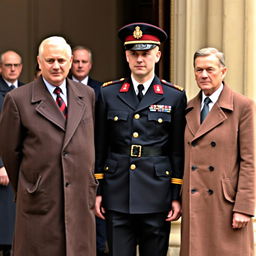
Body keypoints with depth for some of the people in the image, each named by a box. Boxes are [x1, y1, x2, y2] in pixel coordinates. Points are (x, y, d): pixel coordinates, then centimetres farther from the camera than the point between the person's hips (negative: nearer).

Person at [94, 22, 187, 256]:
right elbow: (100, 147, 7)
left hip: (157, 196, -1)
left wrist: (177, 197, -1)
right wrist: (96, 191, 4)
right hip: (117, 196, 1)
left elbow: (179, 151, 2)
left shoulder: (175, 97, 2)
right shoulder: (108, 93, 5)